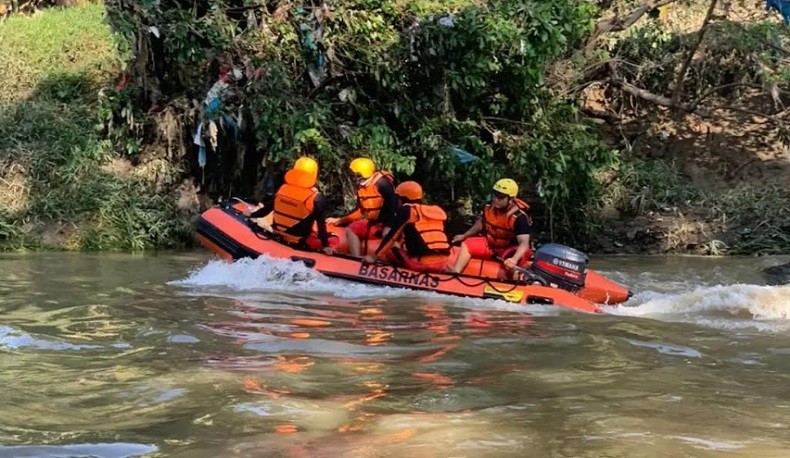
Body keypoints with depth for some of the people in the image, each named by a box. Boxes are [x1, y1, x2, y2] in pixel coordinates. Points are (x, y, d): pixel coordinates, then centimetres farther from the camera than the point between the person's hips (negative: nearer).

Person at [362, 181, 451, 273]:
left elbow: (392, 236, -1)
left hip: (420, 263, -6)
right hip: (442, 264, 6)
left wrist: (375, 256, 2)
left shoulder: (406, 210, 4)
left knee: (389, 252, 15)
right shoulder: (438, 211, 22)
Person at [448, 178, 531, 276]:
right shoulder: (489, 208, -7)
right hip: (489, 244, 6)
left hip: (509, 250, -6)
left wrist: (514, 259, -55)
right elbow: (481, 222, 16)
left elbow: (524, 243, -37)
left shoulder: (519, 217, -27)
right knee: (466, 244, -9)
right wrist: (464, 235, 13)